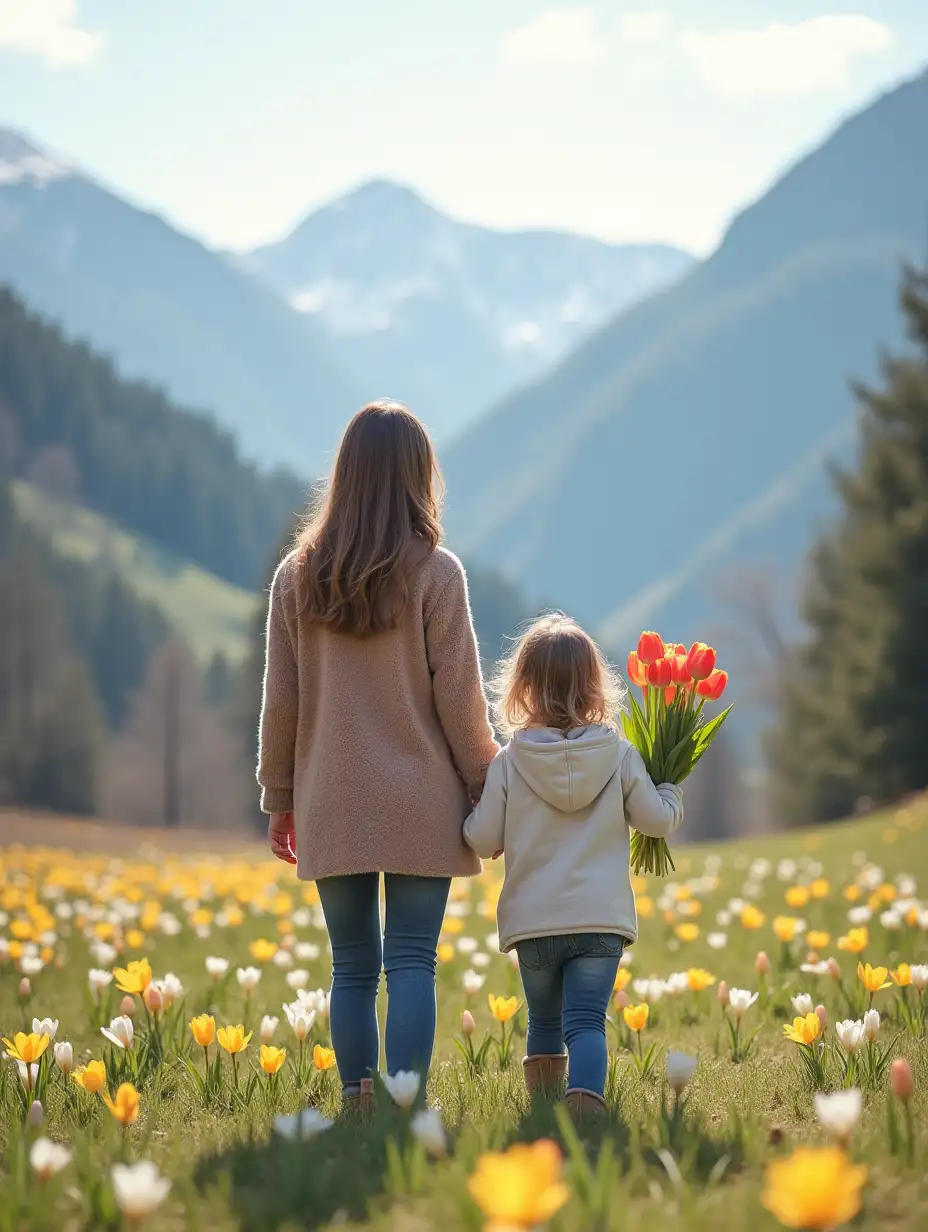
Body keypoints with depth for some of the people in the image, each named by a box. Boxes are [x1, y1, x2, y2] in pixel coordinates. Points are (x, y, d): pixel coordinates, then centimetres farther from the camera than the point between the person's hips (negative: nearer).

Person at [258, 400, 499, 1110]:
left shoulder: (297, 576, 2)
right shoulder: (435, 573, -6)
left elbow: (281, 699, 5)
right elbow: (459, 697, -5)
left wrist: (280, 799, 15)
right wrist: (486, 789, 6)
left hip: (332, 807, 3)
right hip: (421, 805, -2)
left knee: (353, 967, 9)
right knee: (412, 963, -1)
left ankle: (357, 1104, 8)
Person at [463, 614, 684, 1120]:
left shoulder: (509, 762, -2)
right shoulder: (619, 754, -1)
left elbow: (485, 840, -2)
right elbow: (657, 818, 4)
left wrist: (468, 814, 20)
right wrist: (671, 789, 25)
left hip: (533, 921, 1)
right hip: (601, 917, -1)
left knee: (543, 1021, 18)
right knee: (586, 1020, -8)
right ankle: (585, 1100, -30)